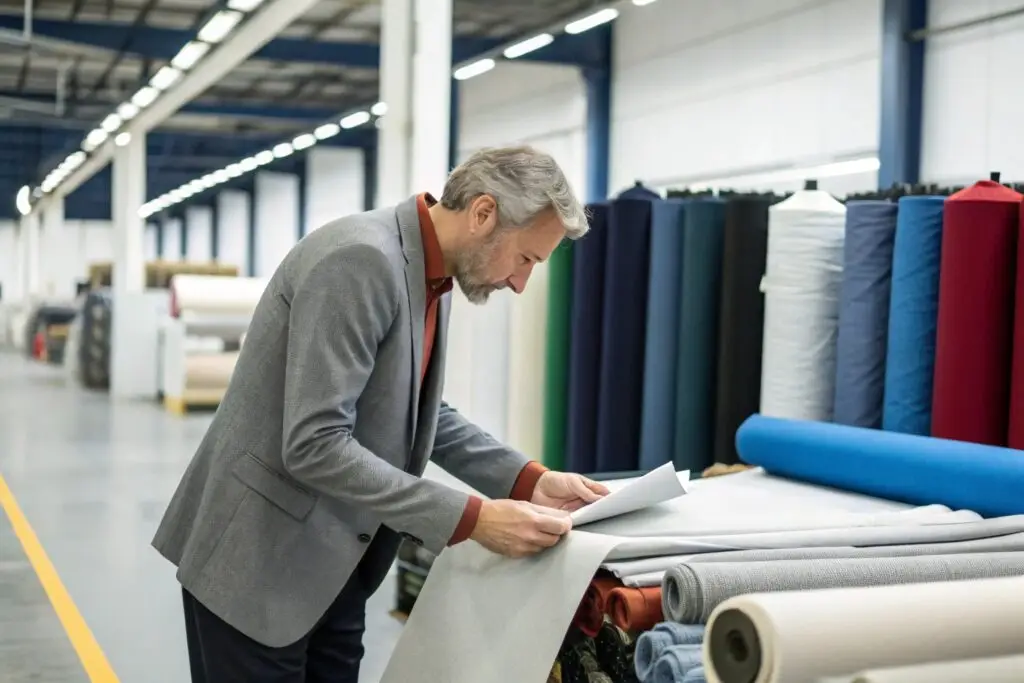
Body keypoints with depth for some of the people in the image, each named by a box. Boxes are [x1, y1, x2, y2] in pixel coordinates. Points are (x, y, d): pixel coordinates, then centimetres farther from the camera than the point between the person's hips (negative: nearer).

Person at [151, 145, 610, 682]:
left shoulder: (431, 276, 4)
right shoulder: (361, 260, -24)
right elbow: (315, 445, -29)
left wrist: (527, 480, 1)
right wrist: (472, 519, -27)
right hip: (259, 557, -9)